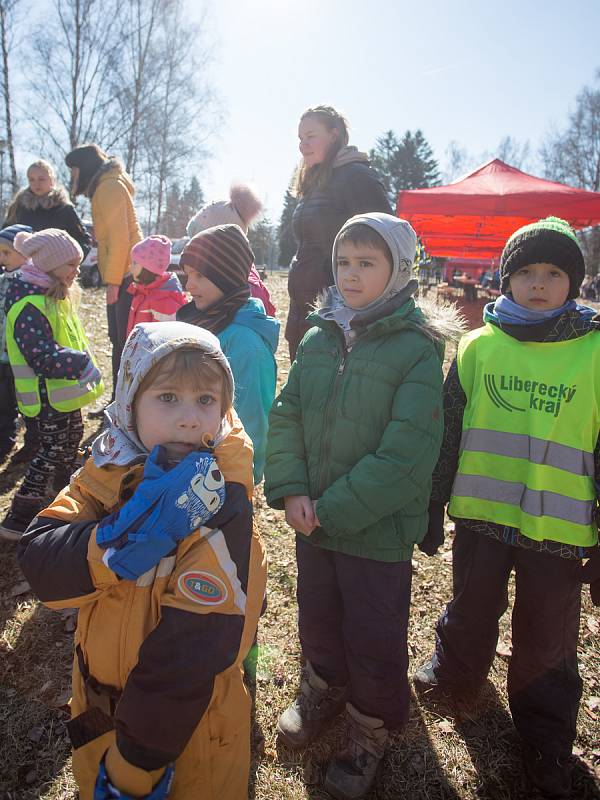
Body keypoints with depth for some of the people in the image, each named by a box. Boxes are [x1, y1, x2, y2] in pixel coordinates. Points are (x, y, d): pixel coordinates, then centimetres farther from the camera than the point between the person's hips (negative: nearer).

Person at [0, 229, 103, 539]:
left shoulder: (54, 297, 9)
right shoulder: (29, 307, -25)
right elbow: (43, 358, -33)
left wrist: (82, 361, 21)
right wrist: (82, 363, -37)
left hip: (65, 390, 10)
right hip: (48, 395, -10)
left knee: (72, 436, 26)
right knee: (52, 451, -2)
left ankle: (65, 483, 50)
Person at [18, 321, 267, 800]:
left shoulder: (220, 506, -26)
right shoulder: (111, 468, -10)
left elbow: (187, 656, -25)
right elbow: (38, 562, -19)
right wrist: (126, 534, -34)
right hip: (99, 706, 5)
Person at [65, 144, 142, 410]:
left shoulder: (110, 187, -9)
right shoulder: (105, 186, 21)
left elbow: (119, 238, -18)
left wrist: (113, 281, -17)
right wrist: (111, 279, 14)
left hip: (126, 276, -10)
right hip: (123, 276, 10)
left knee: (126, 341, -6)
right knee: (119, 340, 14)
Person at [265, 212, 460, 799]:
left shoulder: (417, 349, -15)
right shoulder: (318, 338, 1)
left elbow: (407, 456, -20)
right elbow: (286, 415, 1)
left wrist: (331, 508, -19)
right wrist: (291, 490, -12)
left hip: (378, 528, -5)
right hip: (312, 521, 5)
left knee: (374, 638, 13)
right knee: (317, 618, 24)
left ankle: (369, 729, 41)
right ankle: (323, 691, 53)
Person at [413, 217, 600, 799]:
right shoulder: (478, 347, -1)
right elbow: (447, 430, 3)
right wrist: (432, 506, 5)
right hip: (481, 514, 2)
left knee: (546, 641, 14)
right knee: (471, 610, 22)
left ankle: (546, 740, 38)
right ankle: (456, 673, 51)